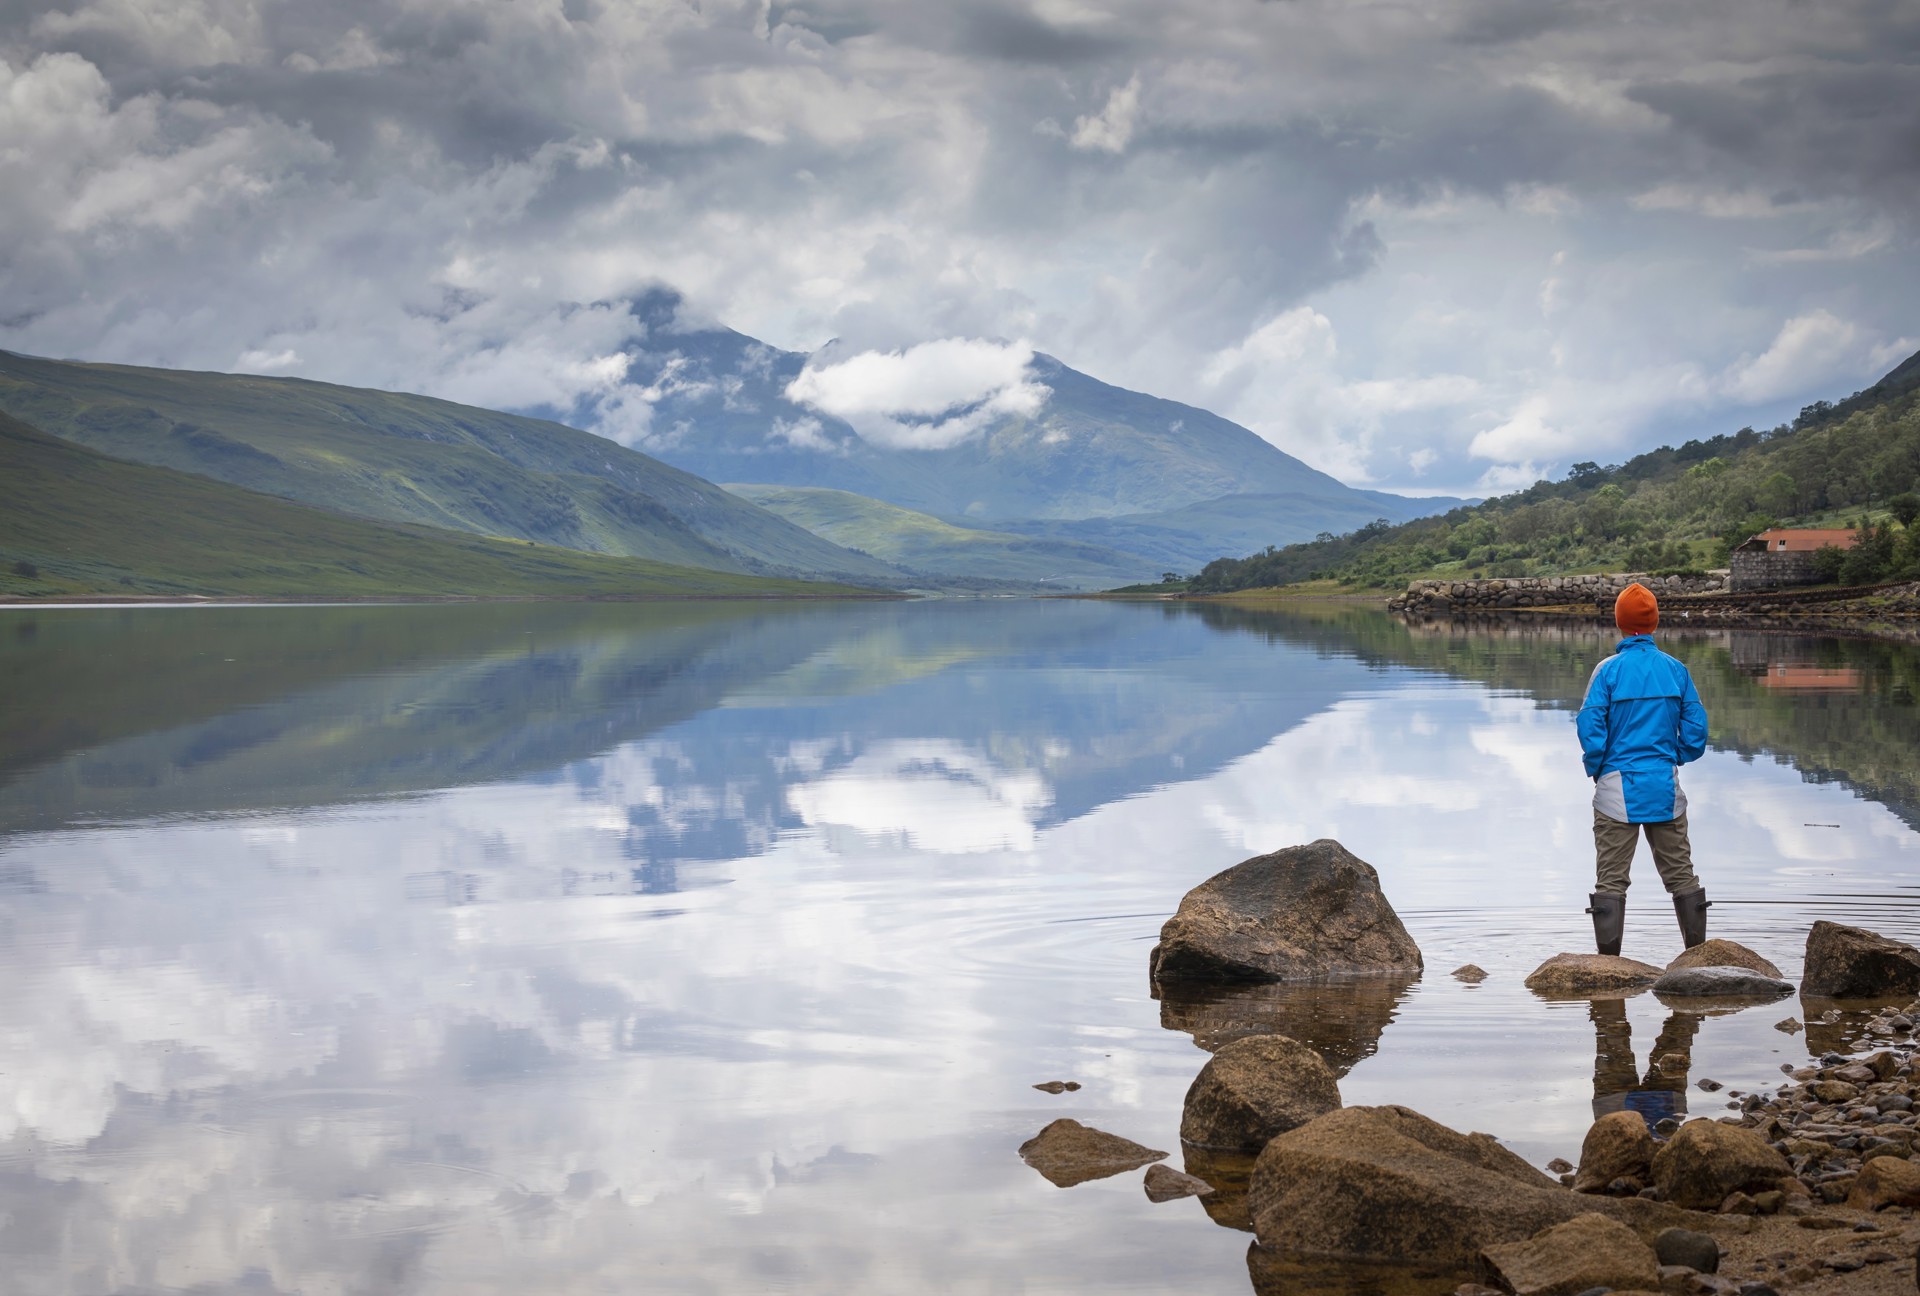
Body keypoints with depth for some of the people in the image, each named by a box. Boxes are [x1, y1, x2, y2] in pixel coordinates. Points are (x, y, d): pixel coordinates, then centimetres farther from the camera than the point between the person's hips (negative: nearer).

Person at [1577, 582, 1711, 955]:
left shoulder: (1609, 670, -8)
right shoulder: (1675, 669, 1)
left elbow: (1591, 730, -10)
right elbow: (1696, 730, 3)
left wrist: (1595, 770, 5)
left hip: (1618, 787, -3)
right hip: (1665, 788, 3)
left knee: (1611, 878, 2)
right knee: (1680, 874, 11)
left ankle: (1609, 960, 1)